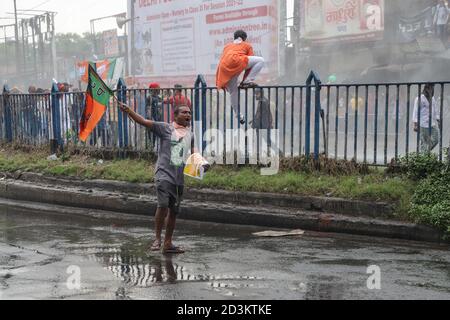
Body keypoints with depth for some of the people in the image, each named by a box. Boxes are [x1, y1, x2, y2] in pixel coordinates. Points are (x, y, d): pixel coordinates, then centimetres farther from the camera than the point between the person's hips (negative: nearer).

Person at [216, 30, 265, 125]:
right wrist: (245, 79, 24)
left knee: (233, 92, 19)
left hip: (224, 70, 6)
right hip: (235, 62, -6)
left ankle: (239, 116, 24)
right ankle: (247, 81, -7)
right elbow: (250, 63, 18)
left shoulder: (227, 46, 37)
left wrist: (218, 82, 40)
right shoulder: (247, 46, 23)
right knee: (260, 60, 1)